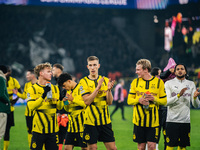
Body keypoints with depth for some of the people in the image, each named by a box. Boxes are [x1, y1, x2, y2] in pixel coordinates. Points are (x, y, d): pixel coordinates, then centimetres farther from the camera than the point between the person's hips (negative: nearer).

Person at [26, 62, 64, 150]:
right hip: (39, 128, -4)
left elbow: (59, 107, 10)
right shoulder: (32, 89, -2)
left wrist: (61, 99, -11)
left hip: (53, 128, 4)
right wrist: (43, 96, -24)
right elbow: (31, 106, -15)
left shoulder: (55, 88, 13)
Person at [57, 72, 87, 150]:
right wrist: (66, 103, 1)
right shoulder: (69, 91, 17)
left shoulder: (81, 88, -7)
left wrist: (73, 100, -18)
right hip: (72, 123, 8)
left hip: (81, 122, -8)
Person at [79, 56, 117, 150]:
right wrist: (98, 88, -20)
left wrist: (109, 89, -14)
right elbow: (87, 101, -14)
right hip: (91, 121, -3)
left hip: (105, 120, 3)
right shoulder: (84, 82, -2)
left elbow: (110, 102, 3)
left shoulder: (105, 80, 8)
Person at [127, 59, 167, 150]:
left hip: (153, 121, -1)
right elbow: (129, 100, 7)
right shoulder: (135, 82, 6)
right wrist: (138, 100, -13)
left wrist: (154, 99, -14)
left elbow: (164, 101, 5)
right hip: (139, 120, 1)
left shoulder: (158, 82, 2)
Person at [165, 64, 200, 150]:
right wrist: (179, 95, -23)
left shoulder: (191, 84, 10)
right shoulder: (169, 83, 2)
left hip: (185, 121, 3)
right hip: (172, 120, -3)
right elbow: (166, 102, -9)